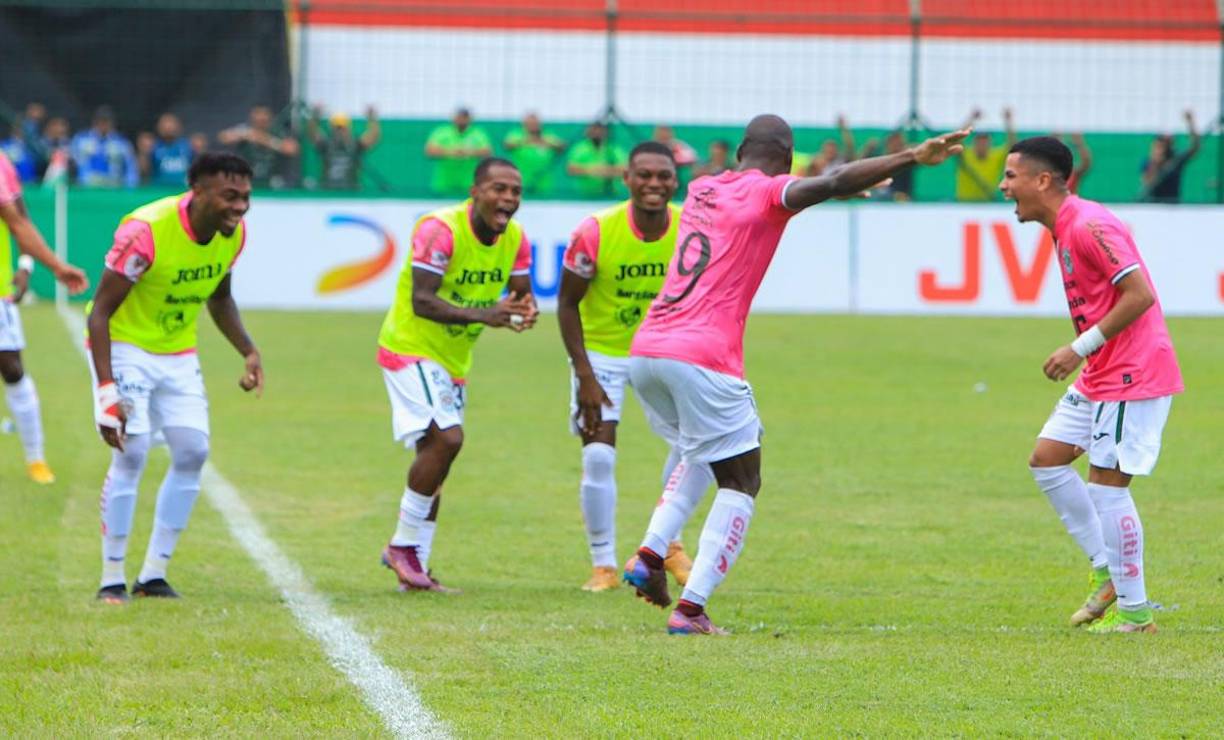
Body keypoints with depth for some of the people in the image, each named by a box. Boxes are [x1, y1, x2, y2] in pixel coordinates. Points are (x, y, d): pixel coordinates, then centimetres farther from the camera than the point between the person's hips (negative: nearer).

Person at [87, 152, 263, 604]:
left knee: (192, 452, -3)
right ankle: (112, 579, -6)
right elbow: (100, 312, -24)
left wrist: (249, 353, 1)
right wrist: (106, 389, -31)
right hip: (124, 344, -7)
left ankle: (153, 575, 8)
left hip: (177, 353, 7)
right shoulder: (146, 232, -29)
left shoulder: (234, 234, -7)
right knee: (132, 453, -17)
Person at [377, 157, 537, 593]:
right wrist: (482, 315, -39)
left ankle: (414, 568, 20)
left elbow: (521, 293, 7)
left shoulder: (514, 238, -1)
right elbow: (421, 301, -28)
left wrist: (525, 310, -18)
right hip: (410, 348, -8)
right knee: (446, 438, -22)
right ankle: (403, 545, -9)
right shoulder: (441, 229, -23)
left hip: (453, 359, 8)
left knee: (434, 459, 11)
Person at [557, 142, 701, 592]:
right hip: (601, 350, -3)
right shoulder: (595, 233, -23)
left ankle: (668, 542, 12)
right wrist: (585, 376, -16)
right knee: (598, 456, -12)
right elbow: (567, 303, -12)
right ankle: (604, 565, 3)